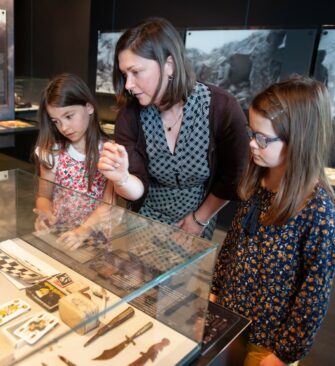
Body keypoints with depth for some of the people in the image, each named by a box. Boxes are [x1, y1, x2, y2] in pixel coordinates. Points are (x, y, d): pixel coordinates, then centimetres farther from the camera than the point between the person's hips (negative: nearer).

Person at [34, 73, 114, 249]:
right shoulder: (52, 151, 3)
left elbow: (109, 203, -11)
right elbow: (44, 196, 8)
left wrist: (85, 229, -27)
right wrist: (45, 214, -14)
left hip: (94, 235, -2)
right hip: (56, 233, 3)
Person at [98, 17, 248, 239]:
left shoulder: (222, 109, -25)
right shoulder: (130, 113, -18)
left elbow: (233, 178, -12)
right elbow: (138, 189, -18)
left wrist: (200, 219, -5)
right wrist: (121, 179, -39)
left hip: (196, 227, -1)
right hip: (147, 223, 2)